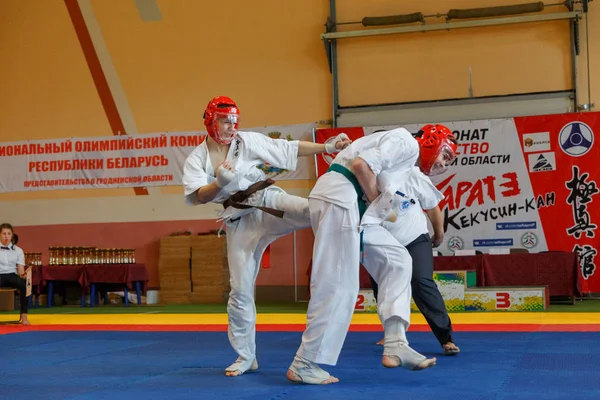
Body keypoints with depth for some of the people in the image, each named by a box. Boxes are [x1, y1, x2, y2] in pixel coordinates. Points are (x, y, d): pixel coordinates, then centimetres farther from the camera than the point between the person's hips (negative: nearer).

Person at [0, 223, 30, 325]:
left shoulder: (18, 250, 9)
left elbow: (20, 270, 4)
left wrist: (23, 274, -20)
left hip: (12, 275, 2)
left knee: (24, 283, -34)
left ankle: (24, 316, -30)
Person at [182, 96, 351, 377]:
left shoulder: (249, 141, -1)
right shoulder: (196, 160, -1)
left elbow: (289, 149, 1)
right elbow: (195, 197, -16)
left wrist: (328, 147, -4)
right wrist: (220, 182, -34)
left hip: (268, 201, 0)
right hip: (240, 222, 0)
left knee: (315, 211, -30)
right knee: (240, 289, 4)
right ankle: (245, 356, 16)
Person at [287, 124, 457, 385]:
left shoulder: (409, 162, 26)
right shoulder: (407, 142, -4)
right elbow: (361, 164, -18)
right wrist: (376, 200, -6)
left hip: (353, 205, 10)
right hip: (338, 198, -10)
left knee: (397, 260, 10)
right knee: (337, 286, -8)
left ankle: (395, 346, 5)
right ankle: (304, 364, 1)